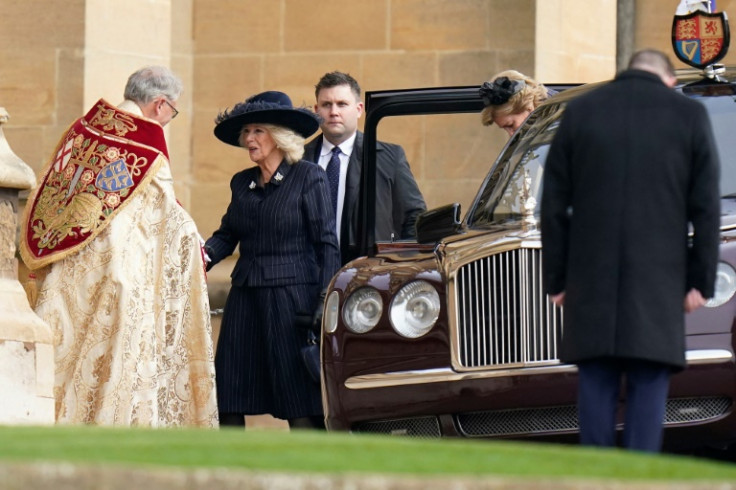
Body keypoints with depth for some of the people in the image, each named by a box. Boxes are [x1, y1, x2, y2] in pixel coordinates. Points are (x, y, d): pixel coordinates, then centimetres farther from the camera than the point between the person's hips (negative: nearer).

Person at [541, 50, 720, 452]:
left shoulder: (579, 112, 7)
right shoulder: (689, 115, 3)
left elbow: (554, 205, 6)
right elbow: (705, 208, 1)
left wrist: (556, 279, 10)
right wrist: (700, 282, 6)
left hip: (592, 278, 1)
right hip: (657, 282, -1)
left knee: (596, 385, 5)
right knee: (649, 388, 0)